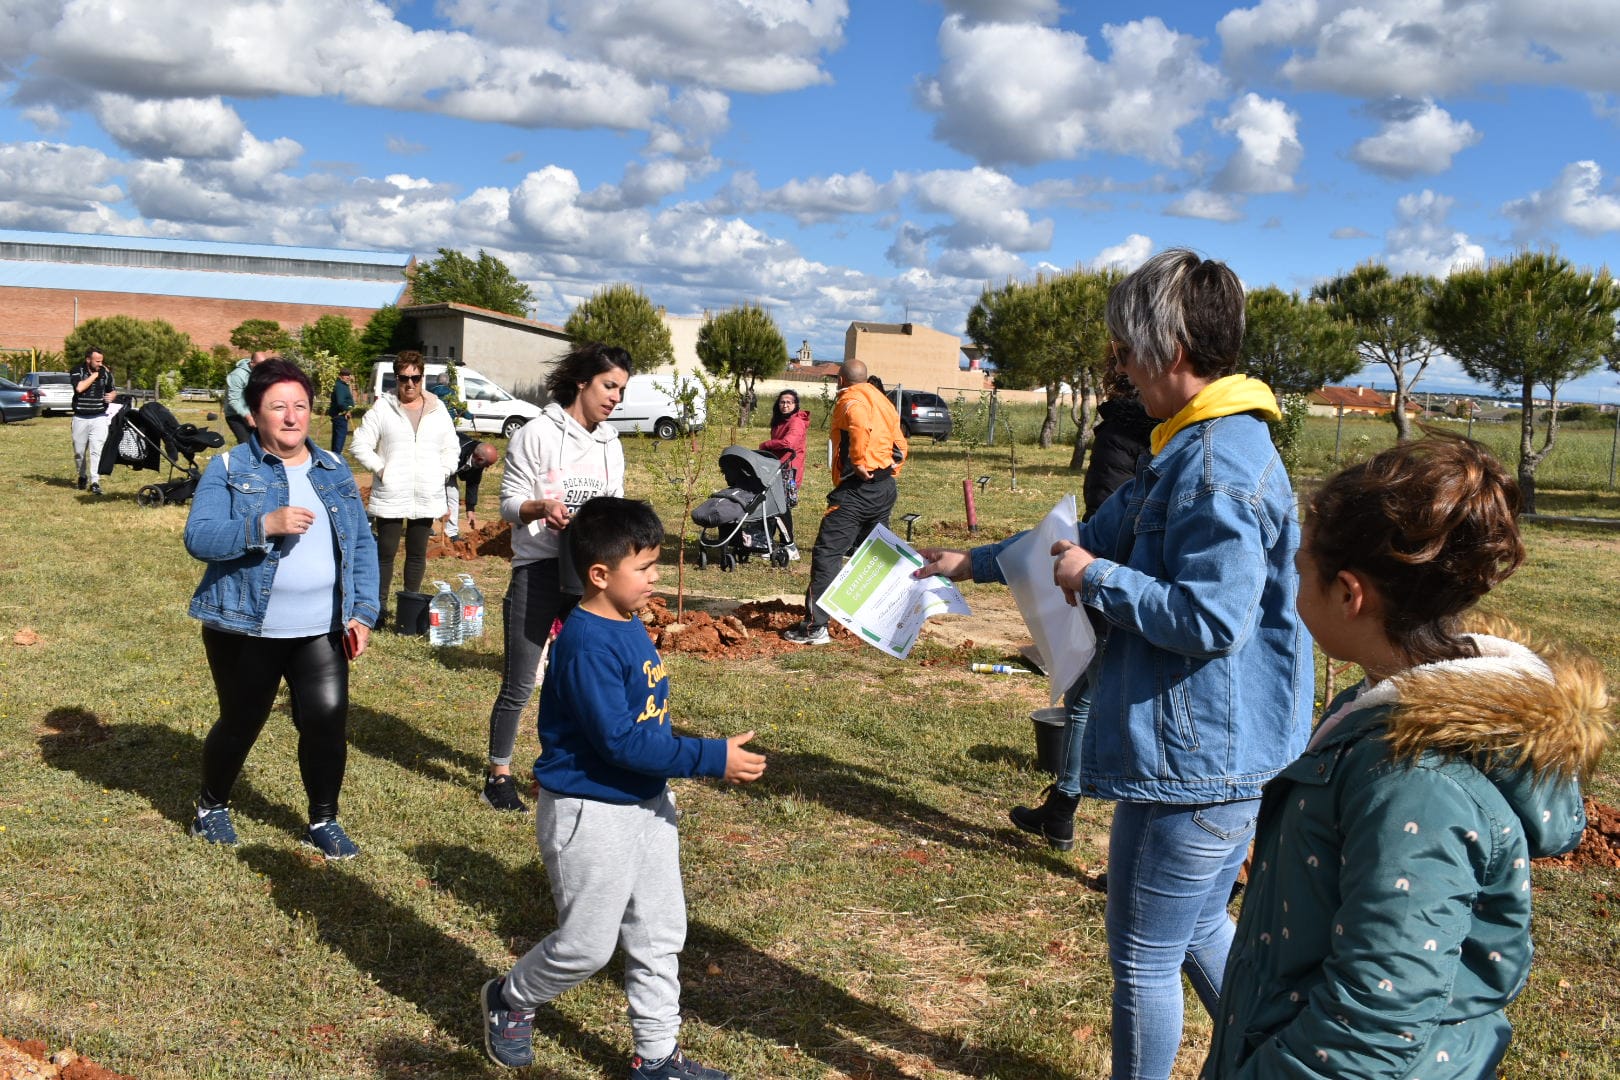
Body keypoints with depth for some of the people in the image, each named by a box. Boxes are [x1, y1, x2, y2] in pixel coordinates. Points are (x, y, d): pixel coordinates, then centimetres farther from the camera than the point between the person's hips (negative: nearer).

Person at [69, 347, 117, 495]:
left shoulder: (105, 372, 6)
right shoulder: (77, 371, -3)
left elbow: (113, 390, 20)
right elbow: (79, 388, -21)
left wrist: (112, 396, -4)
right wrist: (95, 374, -13)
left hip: (99, 418, 0)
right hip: (80, 418, 0)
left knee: (97, 450, -10)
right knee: (79, 451, 9)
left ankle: (95, 481, -10)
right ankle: (82, 476, 30)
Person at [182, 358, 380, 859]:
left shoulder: (334, 470, 8)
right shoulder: (228, 469, -5)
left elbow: (362, 544, 10)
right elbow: (199, 537, -16)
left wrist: (364, 611, 1)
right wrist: (265, 525, -29)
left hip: (322, 631, 3)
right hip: (245, 629, -3)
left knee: (327, 720, -6)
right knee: (240, 725, 12)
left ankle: (323, 821, 16)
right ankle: (212, 806, 39)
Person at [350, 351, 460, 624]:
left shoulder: (438, 410, 9)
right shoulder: (382, 409, 0)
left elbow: (450, 448, 17)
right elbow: (361, 445, 0)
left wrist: (443, 472, 2)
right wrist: (380, 468, -9)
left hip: (427, 496, 3)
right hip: (391, 496, -3)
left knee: (417, 553, 9)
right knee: (386, 551, 0)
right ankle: (380, 605, 9)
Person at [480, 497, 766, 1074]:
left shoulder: (630, 626, 4)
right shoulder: (587, 644, -25)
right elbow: (619, 740, -29)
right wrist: (710, 758, -27)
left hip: (646, 803, 9)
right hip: (591, 814, -9)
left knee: (660, 934, 15)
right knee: (587, 945, 5)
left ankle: (657, 1054, 29)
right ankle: (510, 1001, 33)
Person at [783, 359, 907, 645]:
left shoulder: (849, 399, -7)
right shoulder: (882, 401, 20)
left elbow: (860, 424, -30)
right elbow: (900, 446, 22)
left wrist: (858, 462, -21)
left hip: (857, 489, -9)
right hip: (886, 488, 9)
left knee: (827, 553, -9)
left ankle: (815, 627, -13)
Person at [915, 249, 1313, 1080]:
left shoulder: (1221, 462, -23)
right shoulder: (1190, 447, 10)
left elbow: (1210, 618, -28)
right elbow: (1096, 536, 19)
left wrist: (1096, 580, -16)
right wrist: (977, 562, 22)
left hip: (1195, 761, -10)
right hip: (1212, 752, 10)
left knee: (1143, 956, 7)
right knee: (1201, 933, 24)